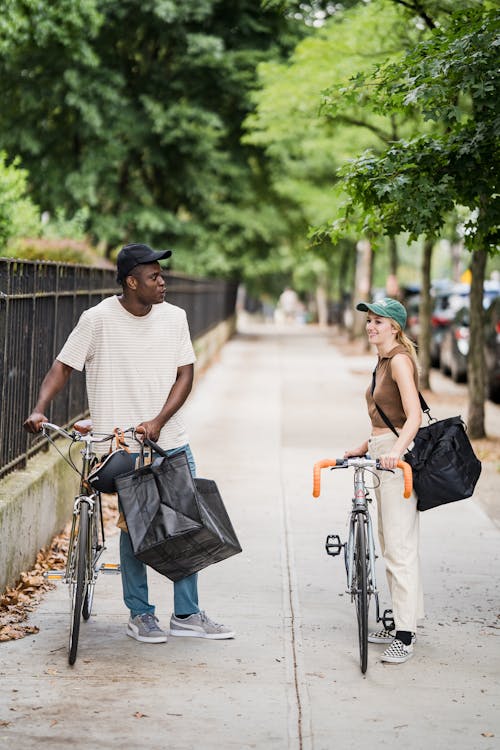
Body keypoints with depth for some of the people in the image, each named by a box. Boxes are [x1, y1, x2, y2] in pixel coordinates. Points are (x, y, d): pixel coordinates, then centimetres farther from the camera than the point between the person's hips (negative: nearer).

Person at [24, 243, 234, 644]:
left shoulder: (174, 317, 2)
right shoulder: (98, 320, -8)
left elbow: (184, 374, 2)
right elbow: (63, 367, -5)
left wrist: (158, 421, -13)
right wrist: (40, 409, -21)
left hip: (171, 441, 4)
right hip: (122, 448, -4)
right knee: (134, 528, 2)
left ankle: (187, 614, 17)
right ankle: (140, 615, 16)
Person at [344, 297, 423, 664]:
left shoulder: (400, 360, -13)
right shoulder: (383, 362, 17)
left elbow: (413, 416, -25)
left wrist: (396, 450, -38)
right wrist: (366, 447, 23)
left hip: (399, 458, -11)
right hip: (384, 453, 11)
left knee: (399, 546, -11)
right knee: (390, 542, 14)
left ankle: (405, 637, -11)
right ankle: (403, 623, 22)